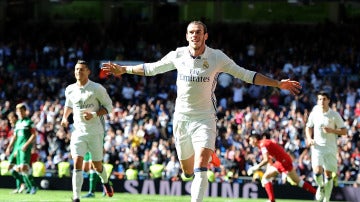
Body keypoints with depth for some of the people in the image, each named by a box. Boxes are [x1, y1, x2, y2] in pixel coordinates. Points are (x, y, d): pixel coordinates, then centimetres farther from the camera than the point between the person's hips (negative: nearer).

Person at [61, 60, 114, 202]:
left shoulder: (97, 89, -9)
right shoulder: (70, 90, 5)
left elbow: (108, 106, -4)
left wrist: (94, 115, -19)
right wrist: (65, 117, 6)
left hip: (95, 132, -2)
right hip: (78, 131, 2)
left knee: (97, 165, 9)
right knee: (77, 163, -14)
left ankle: (105, 181, 45)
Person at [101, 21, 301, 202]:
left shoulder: (217, 57, -7)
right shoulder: (178, 55, -1)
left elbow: (246, 75, -1)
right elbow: (151, 68, 14)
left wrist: (278, 84, -5)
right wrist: (123, 69, 13)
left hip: (205, 118, -3)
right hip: (181, 118, 3)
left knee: (200, 170, -19)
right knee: (187, 171, 10)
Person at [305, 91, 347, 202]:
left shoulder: (335, 115, -3)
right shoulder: (314, 114, 2)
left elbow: (344, 131, 0)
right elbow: (308, 127, 18)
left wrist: (332, 130, -17)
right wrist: (309, 138, 0)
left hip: (331, 148, 0)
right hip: (317, 147, 0)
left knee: (328, 175, 1)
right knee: (317, 171, -19)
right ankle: (321, 186, 14)